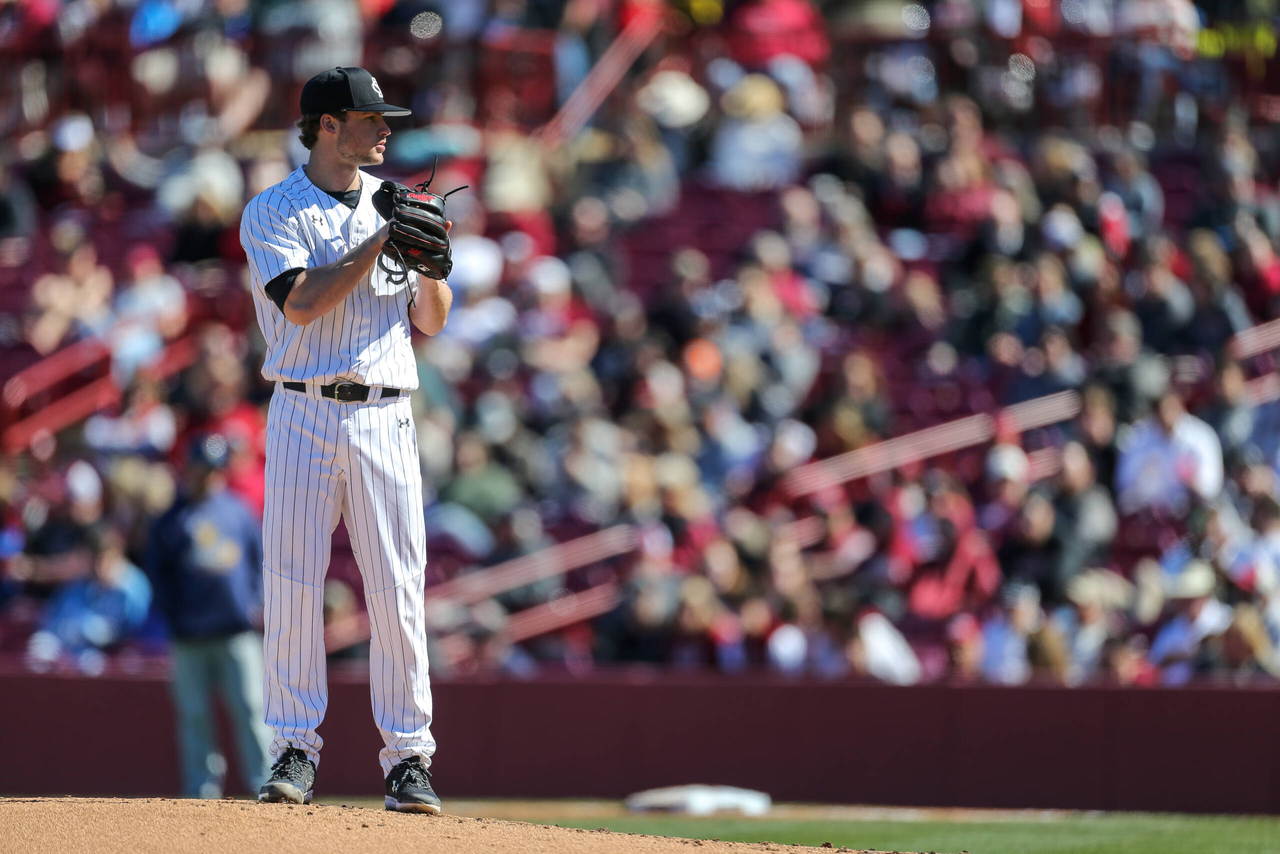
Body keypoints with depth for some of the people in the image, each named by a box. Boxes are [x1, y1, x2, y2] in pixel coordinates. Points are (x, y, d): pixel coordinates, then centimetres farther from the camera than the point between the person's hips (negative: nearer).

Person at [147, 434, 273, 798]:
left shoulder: (238, 510, 10)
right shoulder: (171, 521, 6)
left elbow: (261, 556, 14)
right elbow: (158, 573, 6)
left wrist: (257, 602, 2)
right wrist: (172, 615, -6)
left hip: (238, 630, 0)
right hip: (190, 638, 0)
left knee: (251, 708, -5)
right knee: (194, 714, 1)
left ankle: (266, 782, -4)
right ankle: (202, 788, 6)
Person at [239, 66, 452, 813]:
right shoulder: (273, 213, 1)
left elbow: (431, 322, 12)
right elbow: (302, 303, -14)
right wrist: (378, 245, -15)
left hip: (385, 416, 2)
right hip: (305, 413, -2)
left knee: (398, 589, -2)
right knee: (293, 583, -4)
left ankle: (408, 758, 1)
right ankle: (296, 751, 3)